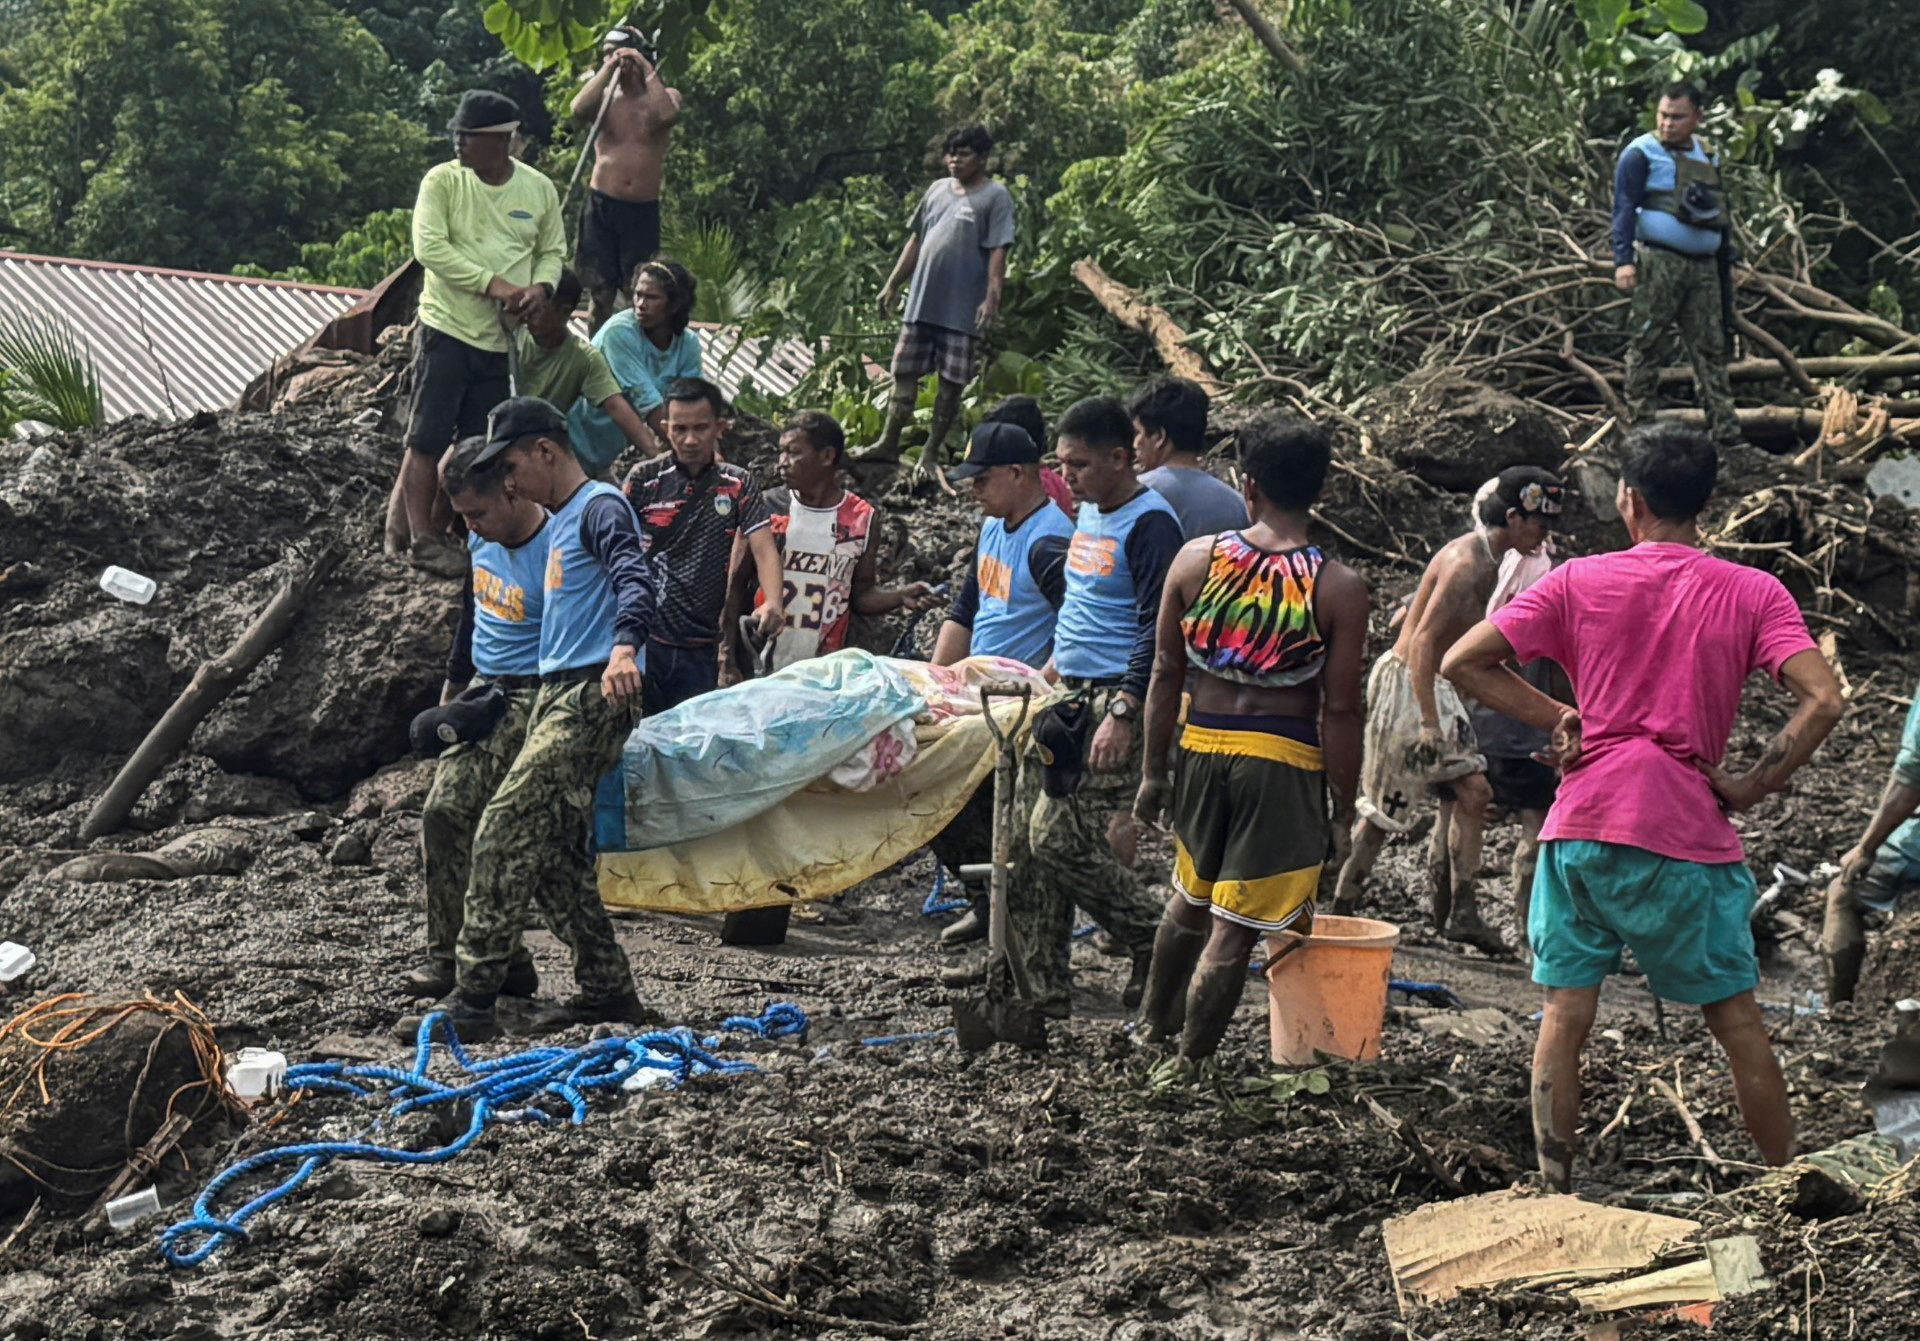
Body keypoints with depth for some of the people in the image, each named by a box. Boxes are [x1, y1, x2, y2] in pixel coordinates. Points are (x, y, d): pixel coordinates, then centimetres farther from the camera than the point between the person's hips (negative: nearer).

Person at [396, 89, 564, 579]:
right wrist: (493, 284, -19)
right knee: (428, 438, -5)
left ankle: (454, 528, 20)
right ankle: (421, 536, 2)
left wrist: (540, 287, -9)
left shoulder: (539, 189, 4)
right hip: (447, 326, -3)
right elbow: (429, 248, -15)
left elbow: (553, 251, 14)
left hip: (503, 337, 3)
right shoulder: (442, 181, -6)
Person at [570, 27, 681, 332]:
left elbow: (667, 115, -20)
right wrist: (608, 68, -14)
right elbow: (579, 110, -17)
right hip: (602, 205, 0)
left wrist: (646, 67, -15)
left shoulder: (665, 96, 4)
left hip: (644, 210, 0)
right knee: (601, 294, 3)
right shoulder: (604, 97, 5)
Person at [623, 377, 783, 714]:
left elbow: (763, 549, -5)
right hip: (643, 638, -2)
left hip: (701, 647, 2)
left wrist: (773, 603, -26)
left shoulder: (737, 485, 4)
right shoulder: (643, 479, 1)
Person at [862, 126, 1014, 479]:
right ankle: (889, 443, 11)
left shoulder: (995, 197, -4)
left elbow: (998, 252, -12)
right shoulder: (938, 190, 13)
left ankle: (931, 454, 9)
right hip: (922, 301, 6)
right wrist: (892, 284, 15)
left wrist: (992, 297, -23)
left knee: (951, 382, 1)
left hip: (962, 309, -5)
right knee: (904, 372, 5)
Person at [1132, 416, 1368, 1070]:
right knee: (1234, 931, 4)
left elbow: (1165, 673, 2)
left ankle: (1153, 1023, 44)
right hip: (1283, 760, -4)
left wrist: (1154, 768, 11)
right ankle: (1186, 1066, 9)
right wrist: (1343, 807, 0)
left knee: (1192, 899, 28)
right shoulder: (1339, 587, -11)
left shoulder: (1196, 558, -3)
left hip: (1200, 745, 4)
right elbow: (1339, 709, -10)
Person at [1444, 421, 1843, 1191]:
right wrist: (1748, 787, -5)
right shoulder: (1754, 593, 0)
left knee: (1564, 1017, 7)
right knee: (1736, 1021, 10)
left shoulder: (1579, 582, 3)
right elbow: (1822, 700, -13)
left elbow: (1461, 663, 0)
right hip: (1687, 838, -1)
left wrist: (1557, 719, 6)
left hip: (1580, 827, 1)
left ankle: (1555, 1194, 8)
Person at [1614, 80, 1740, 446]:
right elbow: (1625, 208, -8)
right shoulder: (1642, 154, -2)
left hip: (1703, 266, 6)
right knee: (1647, 347, -6)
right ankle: (1641, 425, -3)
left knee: (1711, 348, 4)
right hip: (1658, 263, -6)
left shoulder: (1708, 156, 18)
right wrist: (1624, 260, -18)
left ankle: (1726, 430, 3)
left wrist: (1726, 257, 20)